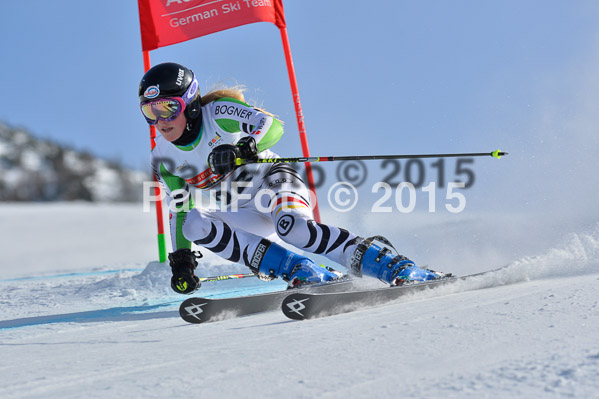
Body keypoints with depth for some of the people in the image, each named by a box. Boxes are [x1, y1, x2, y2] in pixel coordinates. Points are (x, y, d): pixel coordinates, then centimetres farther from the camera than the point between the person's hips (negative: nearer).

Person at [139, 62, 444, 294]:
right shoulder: (163, 159, 2)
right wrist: (181, 259, -1)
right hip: (244, 216, 6)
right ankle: (300, 271, -30)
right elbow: (180, 208, 9)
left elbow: (272, 125, -25)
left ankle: (393, 266, -33)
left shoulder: (218, 114, -14)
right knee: (193, 223, -25)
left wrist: (242, 149, -44)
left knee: (293, 227, -37)